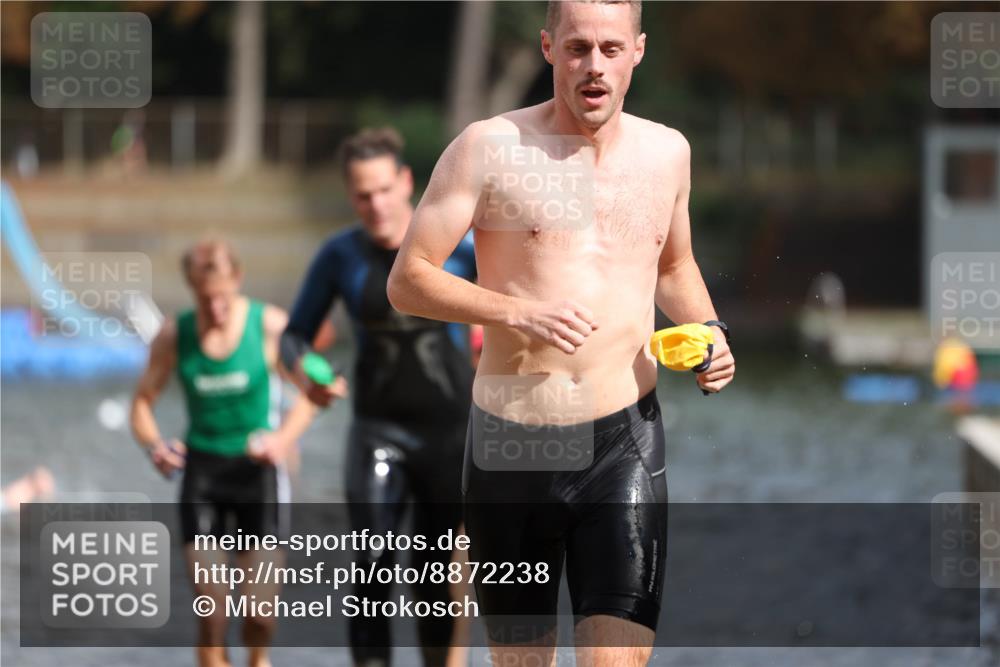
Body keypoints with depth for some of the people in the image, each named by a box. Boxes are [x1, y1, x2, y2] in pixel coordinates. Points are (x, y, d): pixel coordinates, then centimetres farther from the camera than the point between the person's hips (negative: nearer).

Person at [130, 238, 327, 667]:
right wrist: (154, 445, -15)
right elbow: (143, 401, 6)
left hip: (258, 467, -1)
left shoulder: (270, 326, -8)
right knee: (210, 610, -6)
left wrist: (285, 437, -18)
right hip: (202, 467, 1)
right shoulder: (174, 336, -1)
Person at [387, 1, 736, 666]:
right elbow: (407, 280, -5)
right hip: (511, 442, -1)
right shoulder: (490, 148, -4)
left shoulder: (666, 152, 9)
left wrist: (708, 330, 7)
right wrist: (518, 312, -20)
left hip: (624, 442, 1)